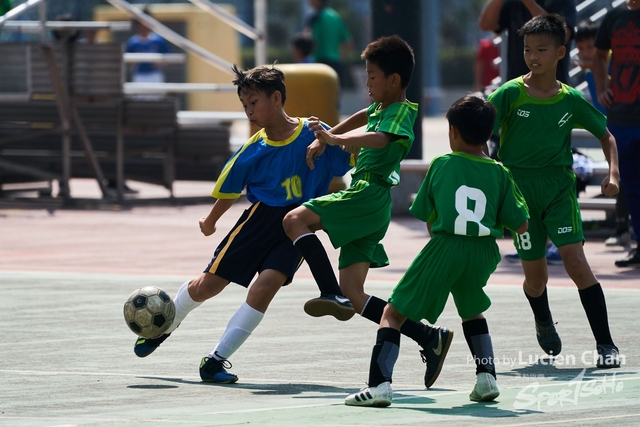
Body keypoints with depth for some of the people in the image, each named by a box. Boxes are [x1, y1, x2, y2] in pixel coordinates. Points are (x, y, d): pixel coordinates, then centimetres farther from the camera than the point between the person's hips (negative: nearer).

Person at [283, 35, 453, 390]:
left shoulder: (400, 113, -8)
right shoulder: (381, 108, 21)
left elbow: (378, 138, -30)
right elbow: (362, 118, 45)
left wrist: (334, 139, -43)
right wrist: (323, 140, 40)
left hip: (368, 197, -10)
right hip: (367, 208, 10)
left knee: (295, 220, -23)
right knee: (354, 296, 4)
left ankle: (331, 295, -35)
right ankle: (429, 338, 3)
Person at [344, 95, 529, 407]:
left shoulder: (441, 165, 4)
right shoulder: (500, 173, 6)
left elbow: (428, 219, 8)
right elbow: (521, 225, 5)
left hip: (444, 248, -3)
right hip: (484, 253, 3)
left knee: (394, 313, 4)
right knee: (472, 311, 32)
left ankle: (379, 385, -10)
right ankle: (486, 378, 21)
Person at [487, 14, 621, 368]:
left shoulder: (572, 100, 1)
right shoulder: (510, 94, -5)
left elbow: (606, 136, 13)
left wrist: (613, 173, -2)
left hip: (559, 188, 0)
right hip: (519, 189, 0)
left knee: (574, 260, -17)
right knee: (535, 275, 3)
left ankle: (605, 344, -11)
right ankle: (543, 321, 40)